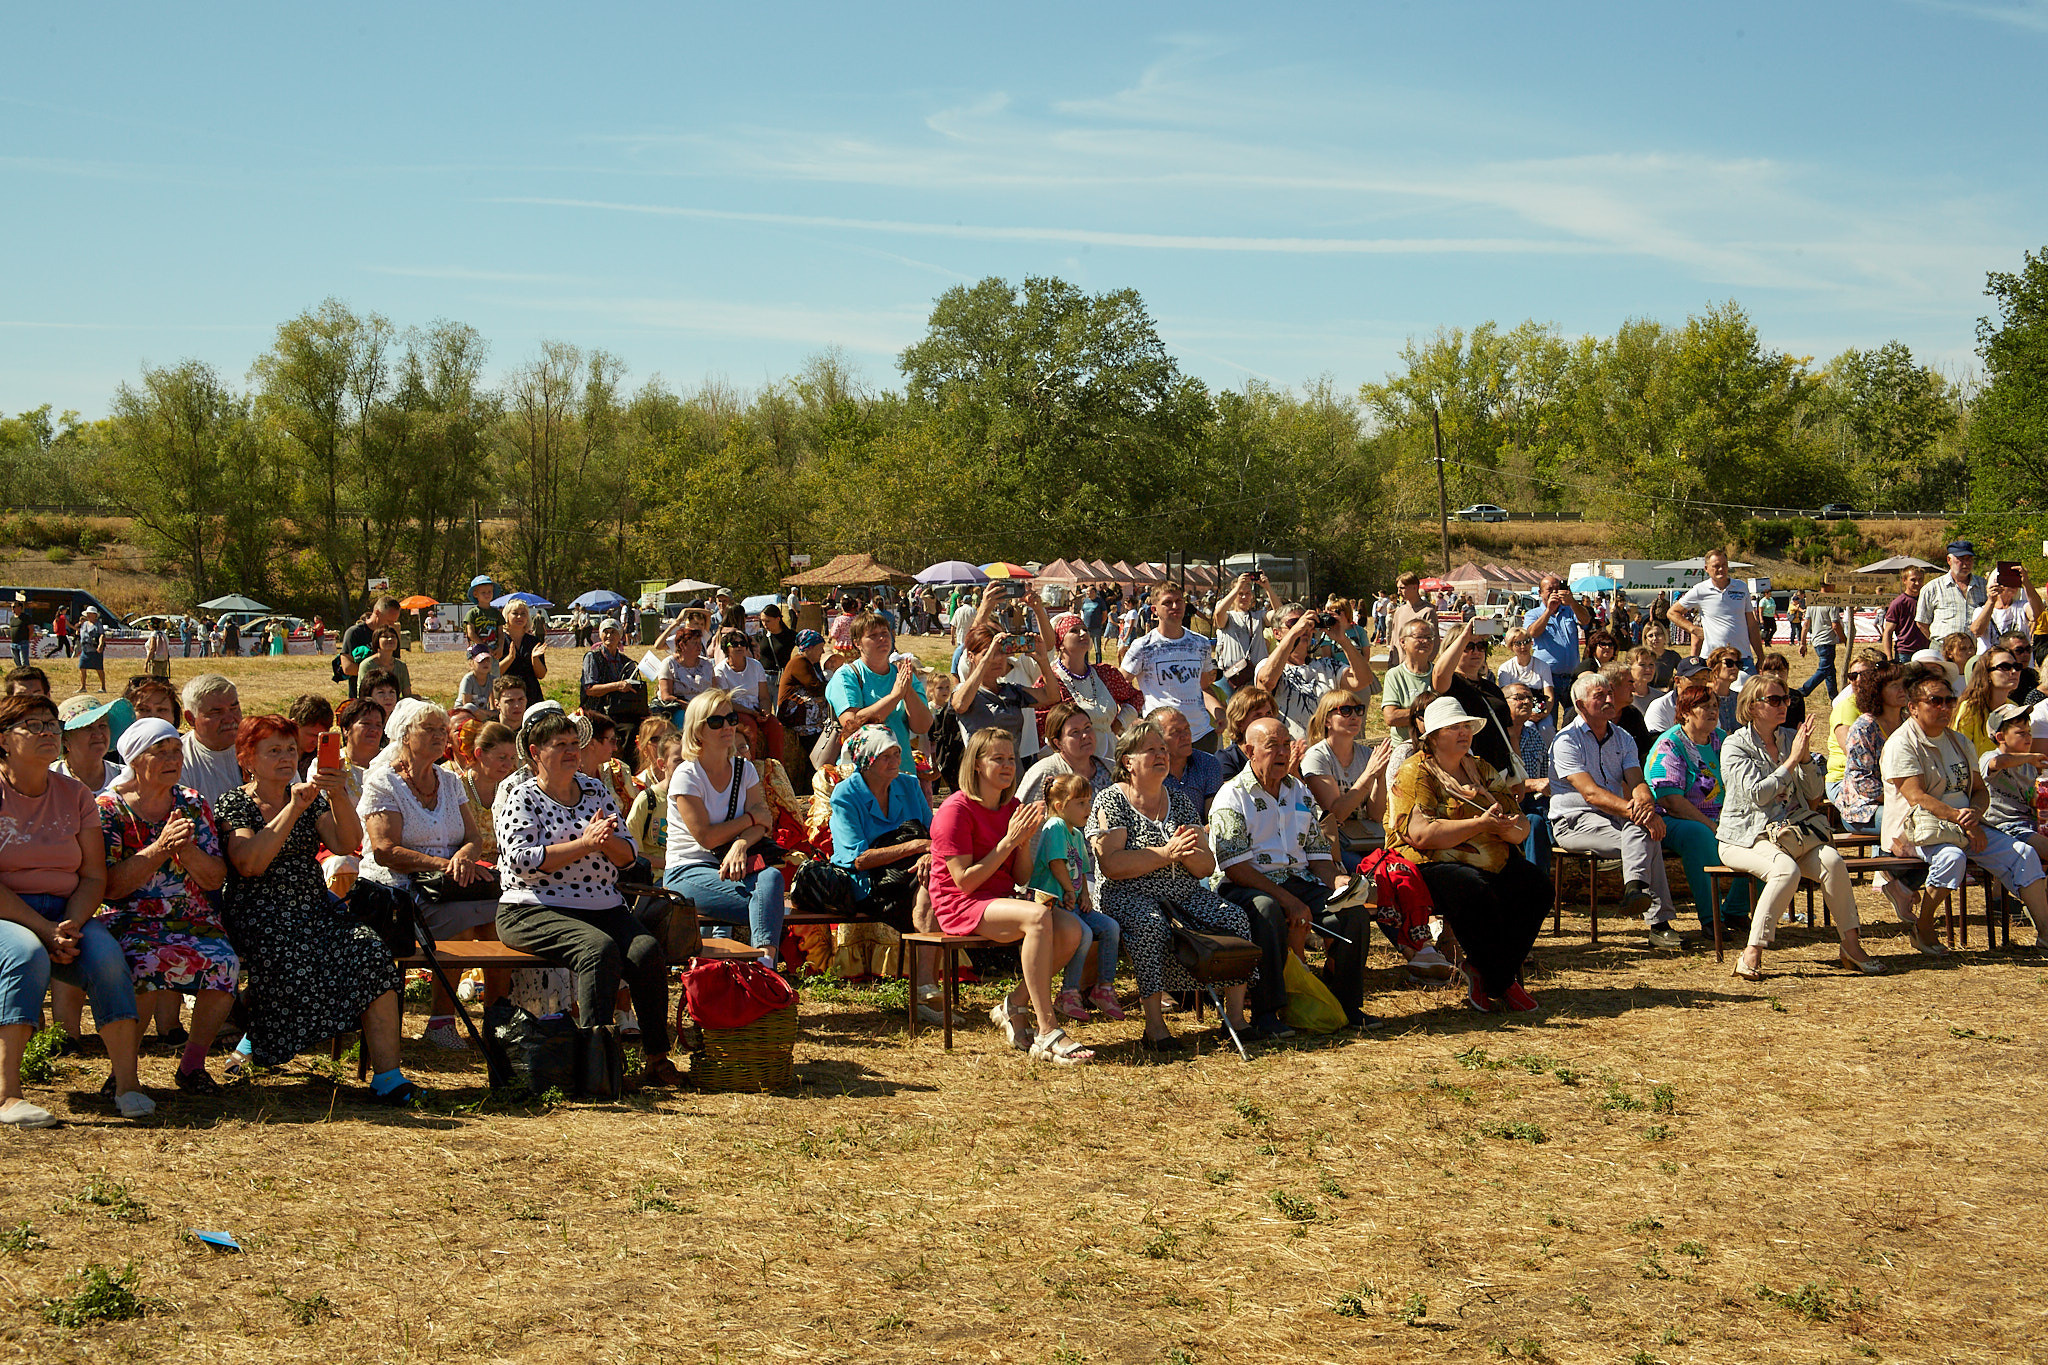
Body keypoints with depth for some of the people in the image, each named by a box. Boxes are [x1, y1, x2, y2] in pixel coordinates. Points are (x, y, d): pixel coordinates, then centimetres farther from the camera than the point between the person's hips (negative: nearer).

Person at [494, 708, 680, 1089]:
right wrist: (585, 844, -16)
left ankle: (656, 1058, -15)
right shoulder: (521, 797, 3)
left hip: (603, 909, 5)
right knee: (599, 947, -33)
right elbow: (522, 859, -13)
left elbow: (627, 854, 15)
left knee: (647, 950, -23)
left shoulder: (596, 791, 17)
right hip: (535, 911, -5)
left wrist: (607, 840, -9)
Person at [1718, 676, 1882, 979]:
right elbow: (1757, 794, -16)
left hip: (1793, 829, 5)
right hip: (1746, 836, -5)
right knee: (1787, 869, -34)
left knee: (1831, 861, -24)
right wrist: (1792, 759, -14)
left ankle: (1852, 945, -16)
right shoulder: (1735, 746, -3)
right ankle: (1752, 955, -31)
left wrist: (1805, 758, -5)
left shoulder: (1790, 738, 12)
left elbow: (1813, 794, 11)